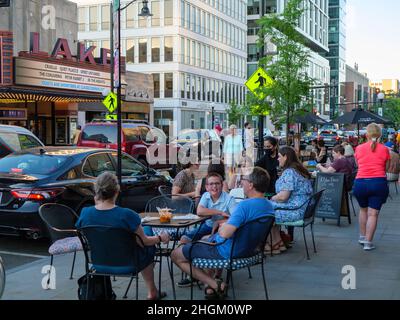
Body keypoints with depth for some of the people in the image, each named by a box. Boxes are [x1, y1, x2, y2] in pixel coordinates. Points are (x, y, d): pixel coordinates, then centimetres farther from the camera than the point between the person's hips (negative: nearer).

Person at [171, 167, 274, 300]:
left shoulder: (245, 205, -30)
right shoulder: (269, 206, -1)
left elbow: (225, 234, -36)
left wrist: (222, 227, -13)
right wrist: (226, 225, 6)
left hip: (227, 251, -9)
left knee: (176, 255, 2)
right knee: (205, 238, 37)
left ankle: (216, 285, -5)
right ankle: (211, 285, 24)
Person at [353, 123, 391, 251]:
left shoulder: (359, 148, 6)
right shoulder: (384, 149, 3)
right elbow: (385, 168, 9)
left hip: (360, 182, 2)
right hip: (378, 182, -2)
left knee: (363, 209, 23)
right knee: (373, 213, 2)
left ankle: (362, 237, 31)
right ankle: (368, 242, 2)